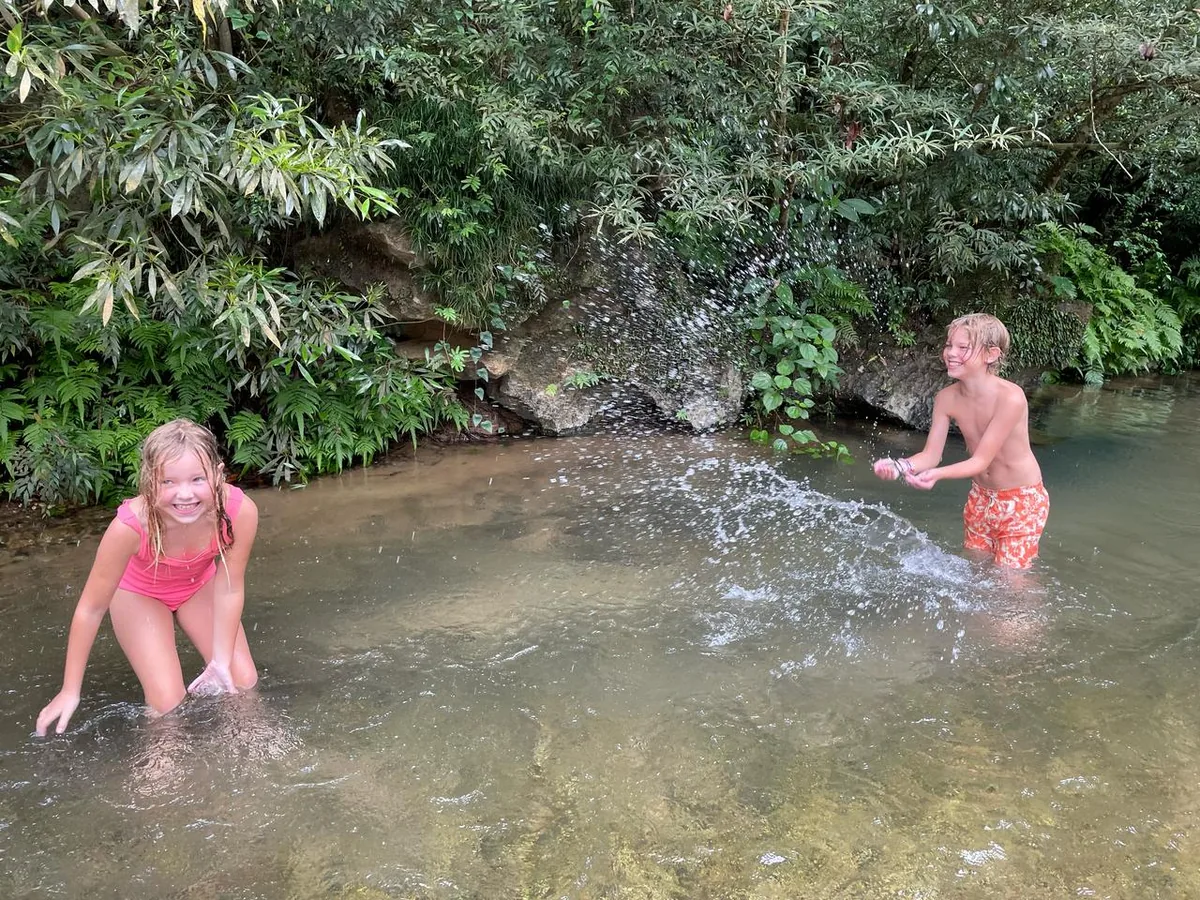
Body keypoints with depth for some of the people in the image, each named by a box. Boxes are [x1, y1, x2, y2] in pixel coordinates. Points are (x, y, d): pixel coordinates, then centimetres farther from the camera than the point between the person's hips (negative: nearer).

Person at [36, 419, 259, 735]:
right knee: (167, 702, -13)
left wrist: (221, 662, -18)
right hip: (140, 593, -2)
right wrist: (70, 691, -18)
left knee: (243, 682, -2)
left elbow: (229, 590, -20)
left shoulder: (240, 511, -36)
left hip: (199, 585, 2)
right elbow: (91, 607, -26)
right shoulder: (130, 526, -40)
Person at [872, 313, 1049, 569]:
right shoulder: (946, 398, -12)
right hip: (980, 497, 6)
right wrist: (899, 466, -33)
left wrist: (938, 474, -47)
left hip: (1021, 499, -6)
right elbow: (931, 455, -11)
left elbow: (981, 460, -29)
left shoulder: (1010, 398, -30)